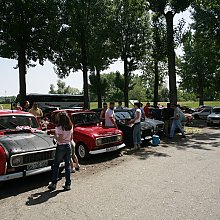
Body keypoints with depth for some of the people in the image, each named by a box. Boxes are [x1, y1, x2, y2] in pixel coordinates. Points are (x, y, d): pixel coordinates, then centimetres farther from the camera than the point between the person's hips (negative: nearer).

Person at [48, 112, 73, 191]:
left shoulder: (60, 127, -16)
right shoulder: (70, 126, 3)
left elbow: (60, 139, -19)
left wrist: (54, 136, -4)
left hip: (61, 147, -5)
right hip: (68, 146, 5)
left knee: (56, 165, 10)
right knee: (67, 165, 10)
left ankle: (53, 183, 18)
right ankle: (68, 184, 14)